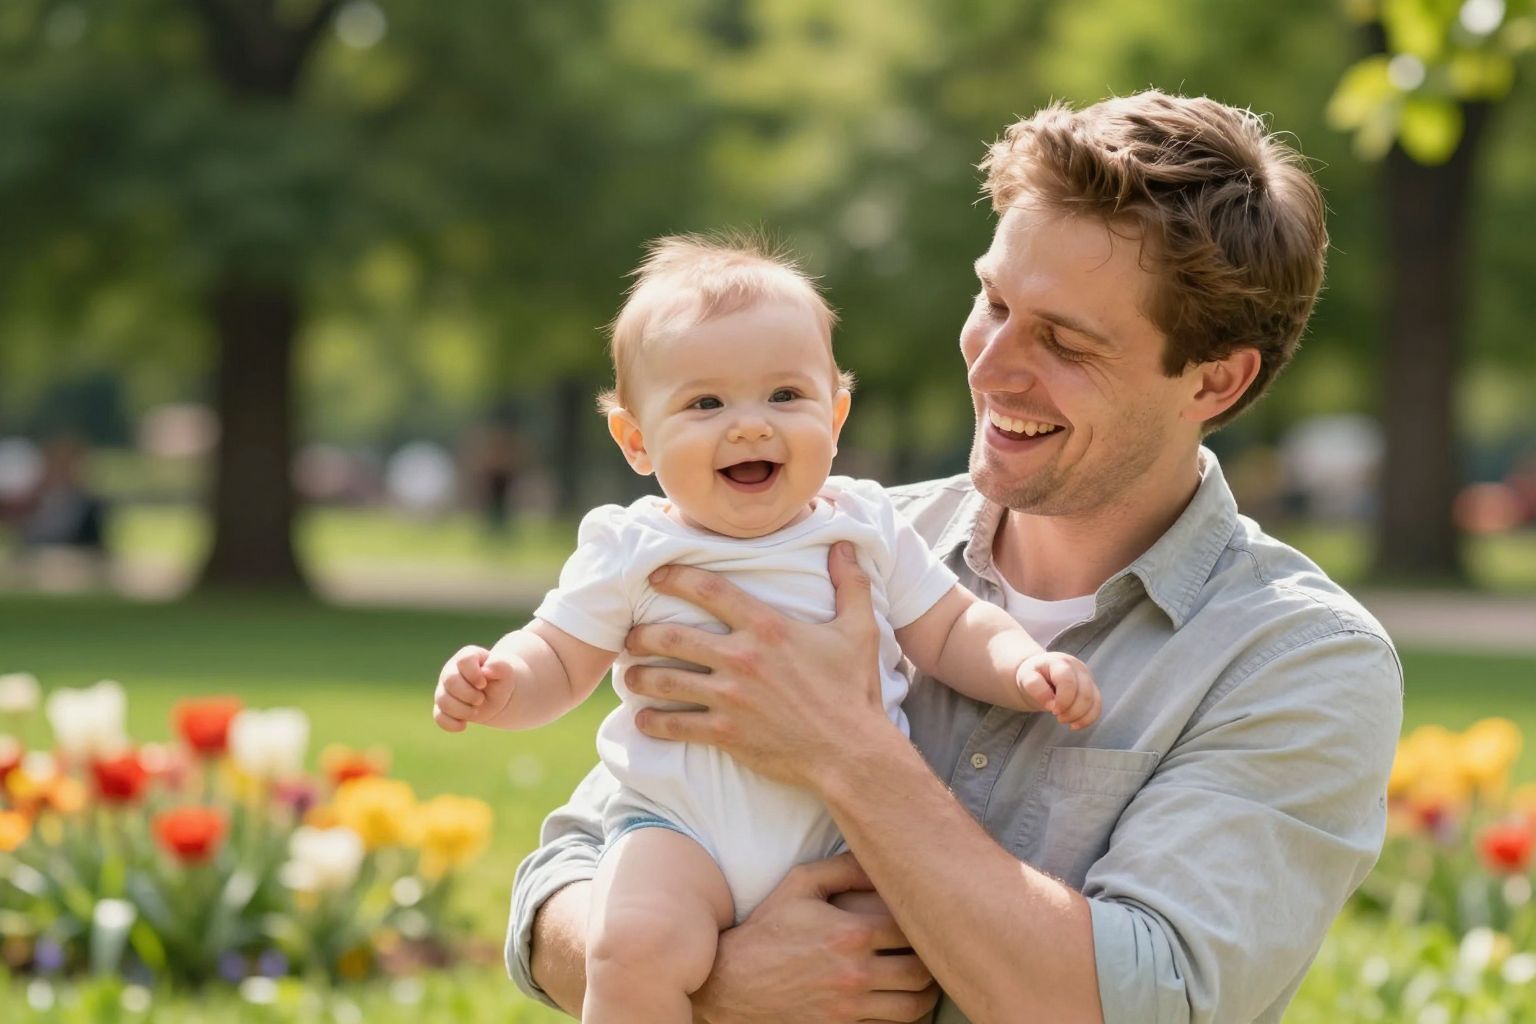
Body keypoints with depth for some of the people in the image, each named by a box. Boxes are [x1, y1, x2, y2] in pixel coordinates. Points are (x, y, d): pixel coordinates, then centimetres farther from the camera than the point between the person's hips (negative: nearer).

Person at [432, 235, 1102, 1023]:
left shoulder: (866, 529, 7)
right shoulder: (630, 551, 3)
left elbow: (949, 631, 13)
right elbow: (561, 657, 7)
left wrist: (1027, 669, -6)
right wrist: (500, 682, -15)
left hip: (850, 836, 2)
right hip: (680, 826, -2)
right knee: (634, 949, -29)